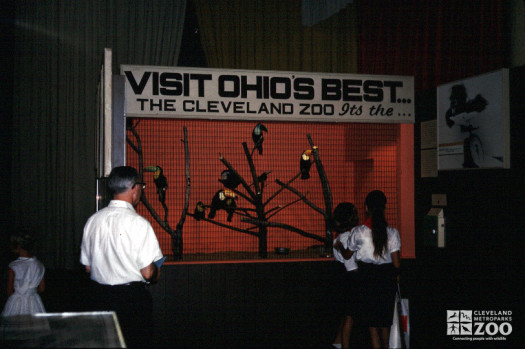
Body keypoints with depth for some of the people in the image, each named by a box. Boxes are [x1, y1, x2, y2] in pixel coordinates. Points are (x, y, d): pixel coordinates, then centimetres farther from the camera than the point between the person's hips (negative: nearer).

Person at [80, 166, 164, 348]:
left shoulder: (92, 221, 1)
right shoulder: (138, 223, -16)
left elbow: (88, 266, 9)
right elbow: (148, 272, -16)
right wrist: (157, 273, 6)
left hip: (100, 296, 6)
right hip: (132, 298, -6)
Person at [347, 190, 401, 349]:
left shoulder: (358, 232, -9)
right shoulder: (392, 232, -5)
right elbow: (396, 261, -4)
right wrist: (396, 274, 15)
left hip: (367, 276, -2)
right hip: (387, 277, 2)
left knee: (371, 320, 5)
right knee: (386, 318, 19)